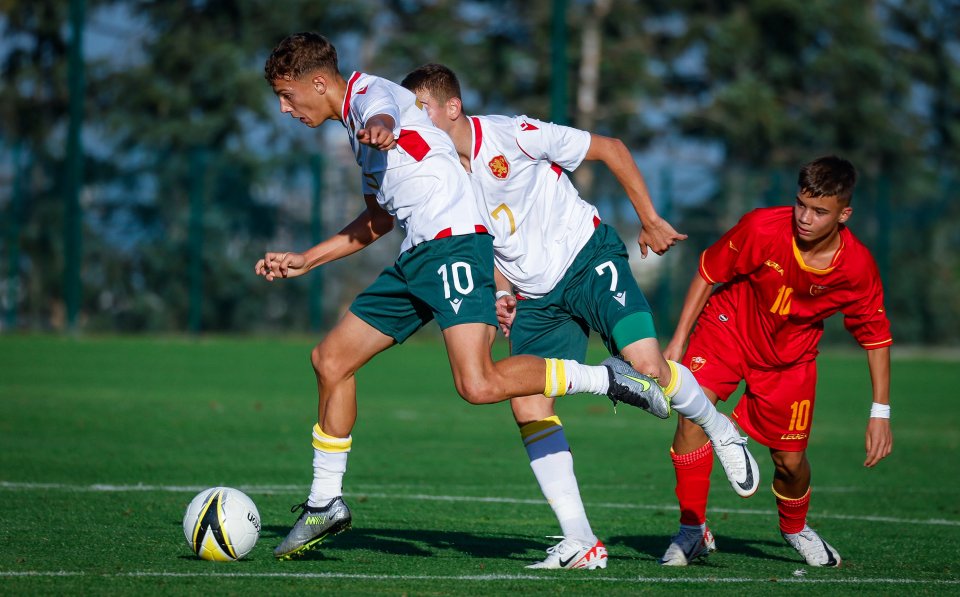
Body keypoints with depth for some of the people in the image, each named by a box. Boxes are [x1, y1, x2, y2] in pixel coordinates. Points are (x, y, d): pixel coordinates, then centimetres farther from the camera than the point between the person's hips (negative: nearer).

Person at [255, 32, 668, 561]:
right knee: (330, 359, 9)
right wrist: (305, 260, 36)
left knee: (479, 385, -26)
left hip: (454, 243, -10)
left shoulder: (370, 93, -5)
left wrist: (379, 128, -58)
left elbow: (383, 114, -33)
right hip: (416, 259, 10)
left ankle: (604, 379, -11)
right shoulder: (356, 124, 25)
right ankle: (324, 504, 18)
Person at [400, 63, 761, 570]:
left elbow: (610, 149, -7)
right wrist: (501, 294, 2)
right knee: (527, 408, -11)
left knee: (646, 365, -24)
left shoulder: (511, 135, -16)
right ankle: (580, 543, -7)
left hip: (588, 257, -5)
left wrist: (649, 219, -4)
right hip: (535, 296, 5)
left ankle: (720, 430, 8)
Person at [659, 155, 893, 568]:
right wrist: (678, 340, -11)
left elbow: (876, 336, -7)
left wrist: (880, 412, -8)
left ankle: (795, 528, 39)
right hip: (729, 328, -2)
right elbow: (708, 274, -11)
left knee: (790, 460, 3)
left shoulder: (858, 267, -23)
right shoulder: (762, 229, -29)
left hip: (790, 355, 2)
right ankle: (692, 531, -11)